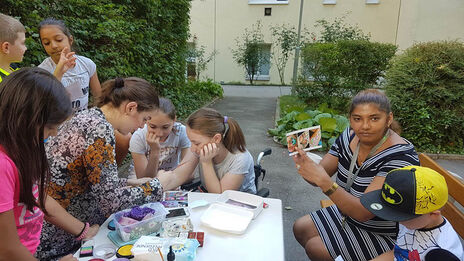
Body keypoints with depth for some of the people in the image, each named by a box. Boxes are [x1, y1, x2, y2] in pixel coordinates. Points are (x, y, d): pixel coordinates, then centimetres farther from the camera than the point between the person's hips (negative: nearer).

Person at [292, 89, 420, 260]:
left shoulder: (401, 156, -29)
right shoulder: (349, 136, -8)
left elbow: (363, 212, -35)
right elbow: (320, 175, -6)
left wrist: (325, 182, -47)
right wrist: (304, 163, -29)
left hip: (382, 234, -7)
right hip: (347, 213, 7)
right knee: (300, 229, 9)